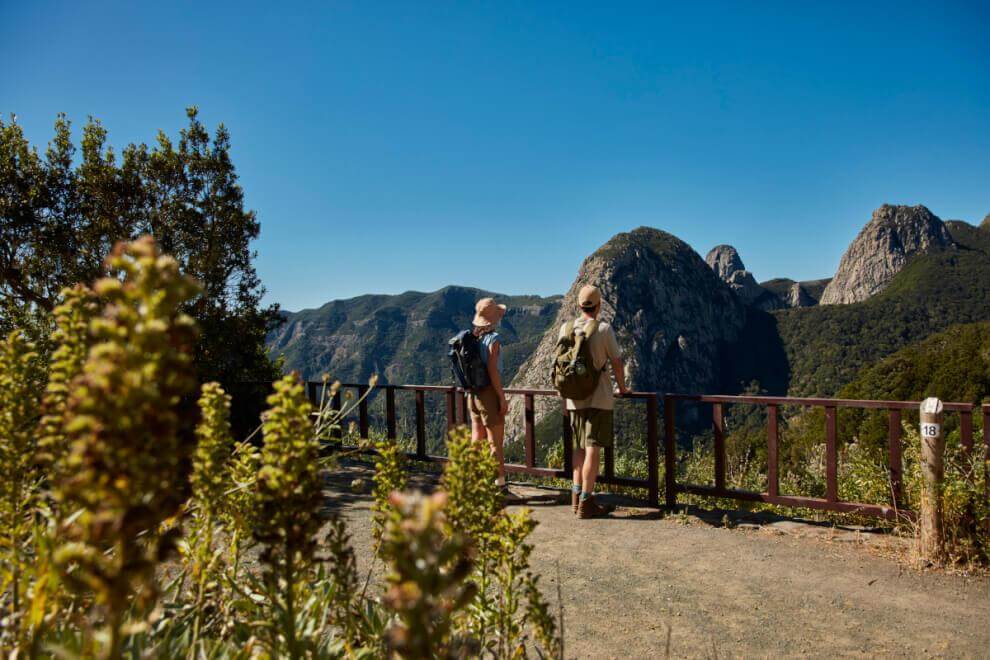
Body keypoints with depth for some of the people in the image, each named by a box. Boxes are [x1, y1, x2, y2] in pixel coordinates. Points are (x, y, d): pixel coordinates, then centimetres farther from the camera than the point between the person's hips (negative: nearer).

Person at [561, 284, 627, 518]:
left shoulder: (566, 329, 3)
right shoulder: (604, 329, -11)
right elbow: (617, 363, -6)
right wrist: (622, 387, 11)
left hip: (574, 398, 6)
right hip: (599, 398, -5)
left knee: (580, 447, 17)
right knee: (593, 449, -2)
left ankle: (577, 496, 22)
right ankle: (586, 503, 2)